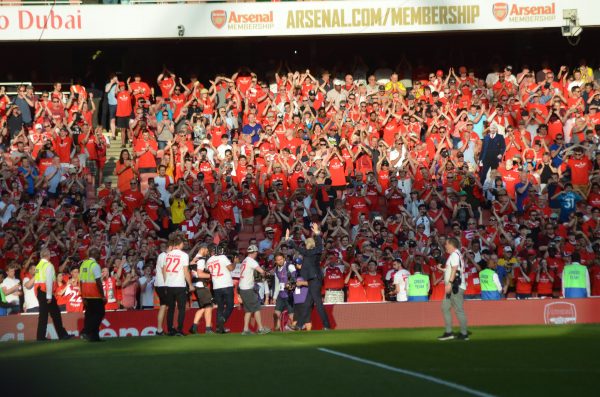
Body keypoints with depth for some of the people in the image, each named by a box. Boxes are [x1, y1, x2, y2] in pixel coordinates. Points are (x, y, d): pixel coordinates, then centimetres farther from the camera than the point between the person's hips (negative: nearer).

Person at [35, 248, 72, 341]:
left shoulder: (38, 266, 13)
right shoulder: (48, 265, -11)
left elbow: (37, 280, 12)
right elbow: (49, 281, -18)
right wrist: (49, 296, -18)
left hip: (39, 292, 8)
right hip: (46, 292, -8)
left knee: (43, 314, 9)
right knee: (55, 314, -1)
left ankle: (41, 336, 6)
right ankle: (62, 334, 2)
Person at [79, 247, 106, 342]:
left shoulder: (83, 264, 11)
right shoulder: (95, 265, -12)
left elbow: (81, 281, 13)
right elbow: (98, 282, -17)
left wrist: (83, 297, 17)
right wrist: (103, 296, -14)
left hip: (86, 295, 8)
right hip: (95, 295, -8)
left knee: (90, 314, 12)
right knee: (99, 313, 0)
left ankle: (94, 336, 9)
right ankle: (87, 331, -10)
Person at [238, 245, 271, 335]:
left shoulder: (244, 261, 14)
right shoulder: (251, 261, -12)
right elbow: (261, 271, -22)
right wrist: (263, 273, -1)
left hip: (242, 288, 8)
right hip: (248, 289, -8)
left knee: (248, 310, 12)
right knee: (256, 308, -3)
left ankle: (246, 329, 8)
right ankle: (261, 328, -3)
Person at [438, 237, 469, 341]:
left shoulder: (455, 254, -10)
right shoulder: (456, 254, 20)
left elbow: (454, 269, -21)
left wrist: (449, 283, -27)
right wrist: (442, 269, 34)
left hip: (455, 285, -11)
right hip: (452, 287, 11)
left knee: (459, 309, -9)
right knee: (445, 308, 10)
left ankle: (464, 334, -6)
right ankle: (448, 332, 10)